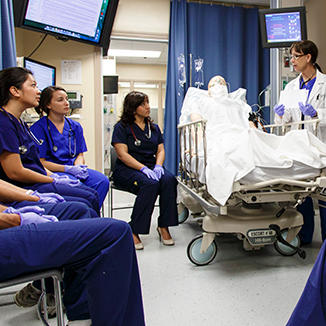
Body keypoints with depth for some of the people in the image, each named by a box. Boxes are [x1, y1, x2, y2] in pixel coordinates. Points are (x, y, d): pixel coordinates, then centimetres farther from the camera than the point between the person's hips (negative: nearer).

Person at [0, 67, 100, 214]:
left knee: (92, 194, -1)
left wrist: (54, 176, 6)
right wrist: (54, 181, -10)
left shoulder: (19, 122, 15)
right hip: (25, 188, -9)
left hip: (37, 181, 9)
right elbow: (15, 172, -19)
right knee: (89, 197, -15)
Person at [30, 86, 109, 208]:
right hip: (53, 172, -5)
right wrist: (68, 169, -17)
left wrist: (79, 166, -10)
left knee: (103, 181, -23)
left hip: (73, 167, 5)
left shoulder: (75, 126, 14)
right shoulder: (38, 128, -2)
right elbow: (41, 162, -6)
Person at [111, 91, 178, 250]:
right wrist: (143, 168, -22)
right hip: (126, 169, -5)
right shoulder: (122, 127, 1)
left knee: (169, 180, -27)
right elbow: (122, 154, -10)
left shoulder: (154, 127, 19)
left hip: (151, 167, 5)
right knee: (150, 184, -34)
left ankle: (164, 226, -17)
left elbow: (160, 150, 13)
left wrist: (158, 166, -10)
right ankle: (133, 231, -23)